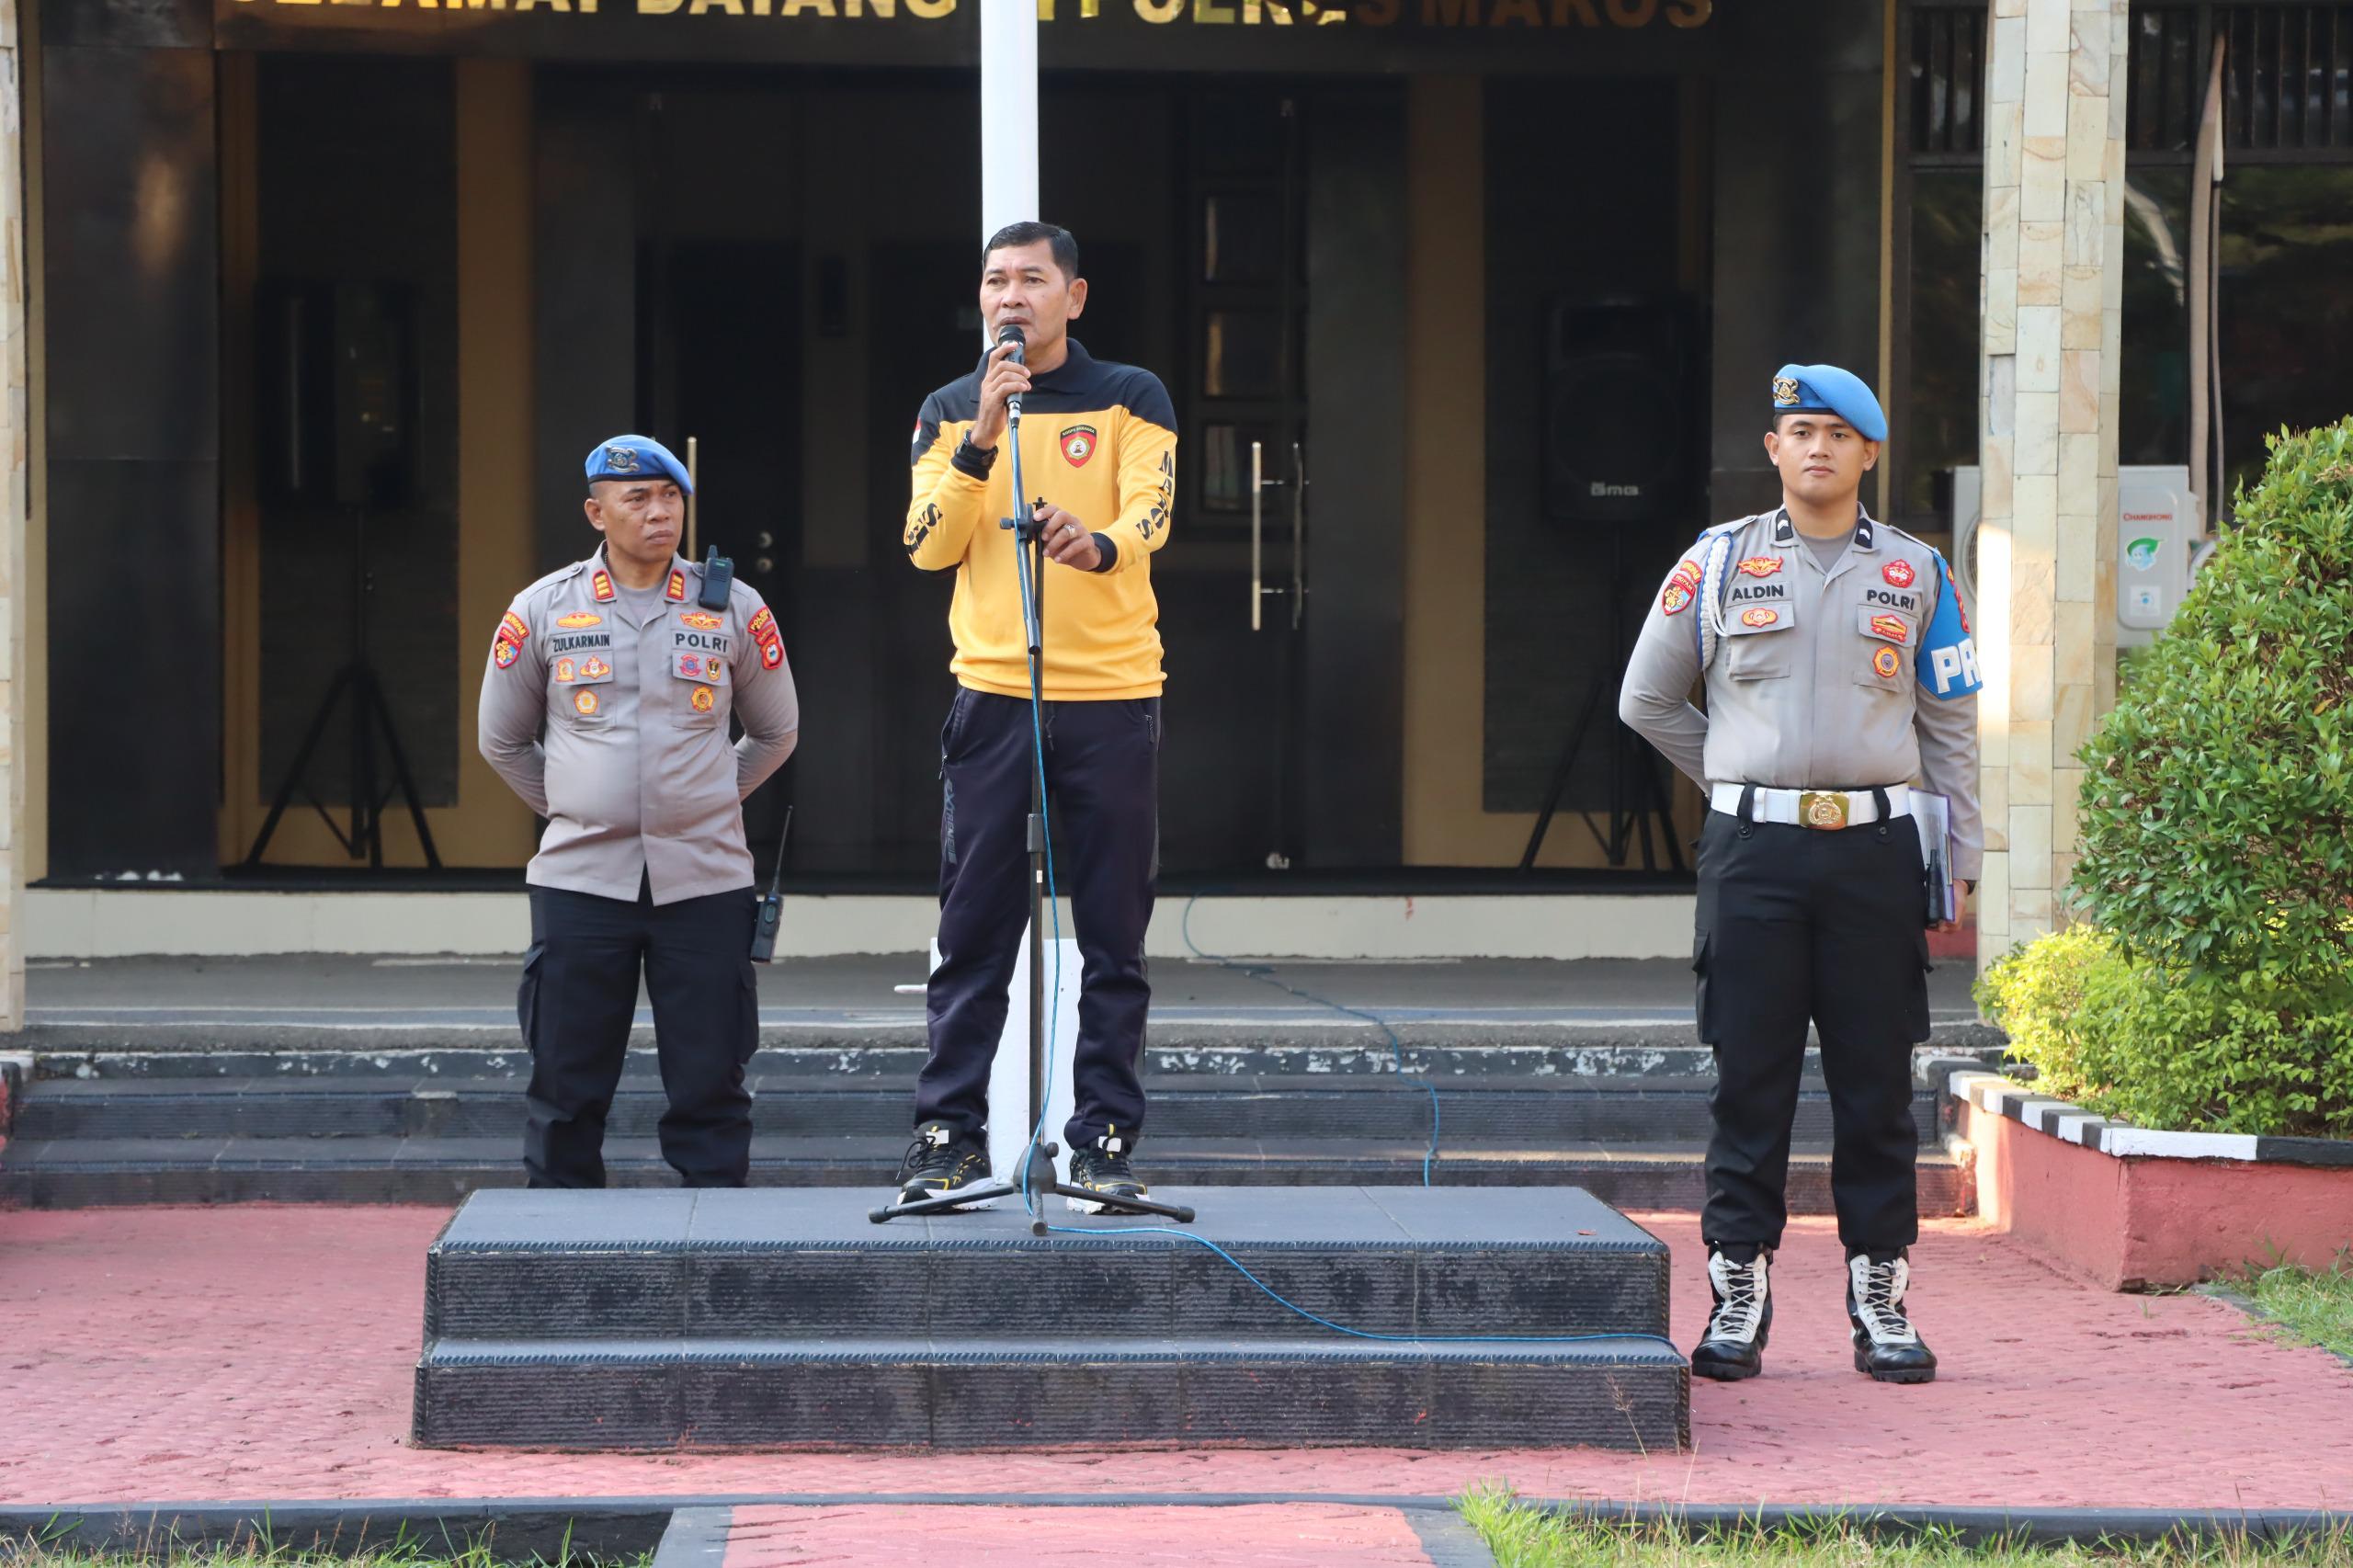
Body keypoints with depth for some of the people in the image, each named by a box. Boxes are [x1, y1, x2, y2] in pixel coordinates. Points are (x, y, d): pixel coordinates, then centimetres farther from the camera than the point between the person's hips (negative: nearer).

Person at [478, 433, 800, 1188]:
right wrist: (570, 809, 12)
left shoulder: (734, 609, 4)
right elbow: (503, 739, 16)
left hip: (705, 879, 0)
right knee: (566, 1084, 3)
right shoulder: (542, 610, 4)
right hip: (579, 878, 0)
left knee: (709, 1086, 1)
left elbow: (776, 733, 18)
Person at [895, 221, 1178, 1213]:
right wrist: (983, 438, -15)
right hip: (993, 695, 1)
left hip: (1113, 696, -1)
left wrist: (1099, 543, -33)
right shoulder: (949, 411, 11)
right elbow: (929, 545, -2)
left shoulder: (1131, 398, 6)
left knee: (1114, 938, 1)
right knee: (972, 935, -1)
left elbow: (1151, 510, -10)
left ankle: (1105, 1141, 5)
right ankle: (949, 1138, 3)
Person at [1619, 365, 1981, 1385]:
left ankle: (1880, 1299, 7)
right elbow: (1648, 700, 15)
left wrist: (1957, 867, 6)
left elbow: (1949, 726, 11)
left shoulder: (1916, 573, 10)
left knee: (1876, 1083, 2)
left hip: (1876, 848, 1)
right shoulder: (1717, 563, 7)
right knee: (1749, 1079, 0)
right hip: (1754, 849, -1)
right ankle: (1737, 1296, 5)